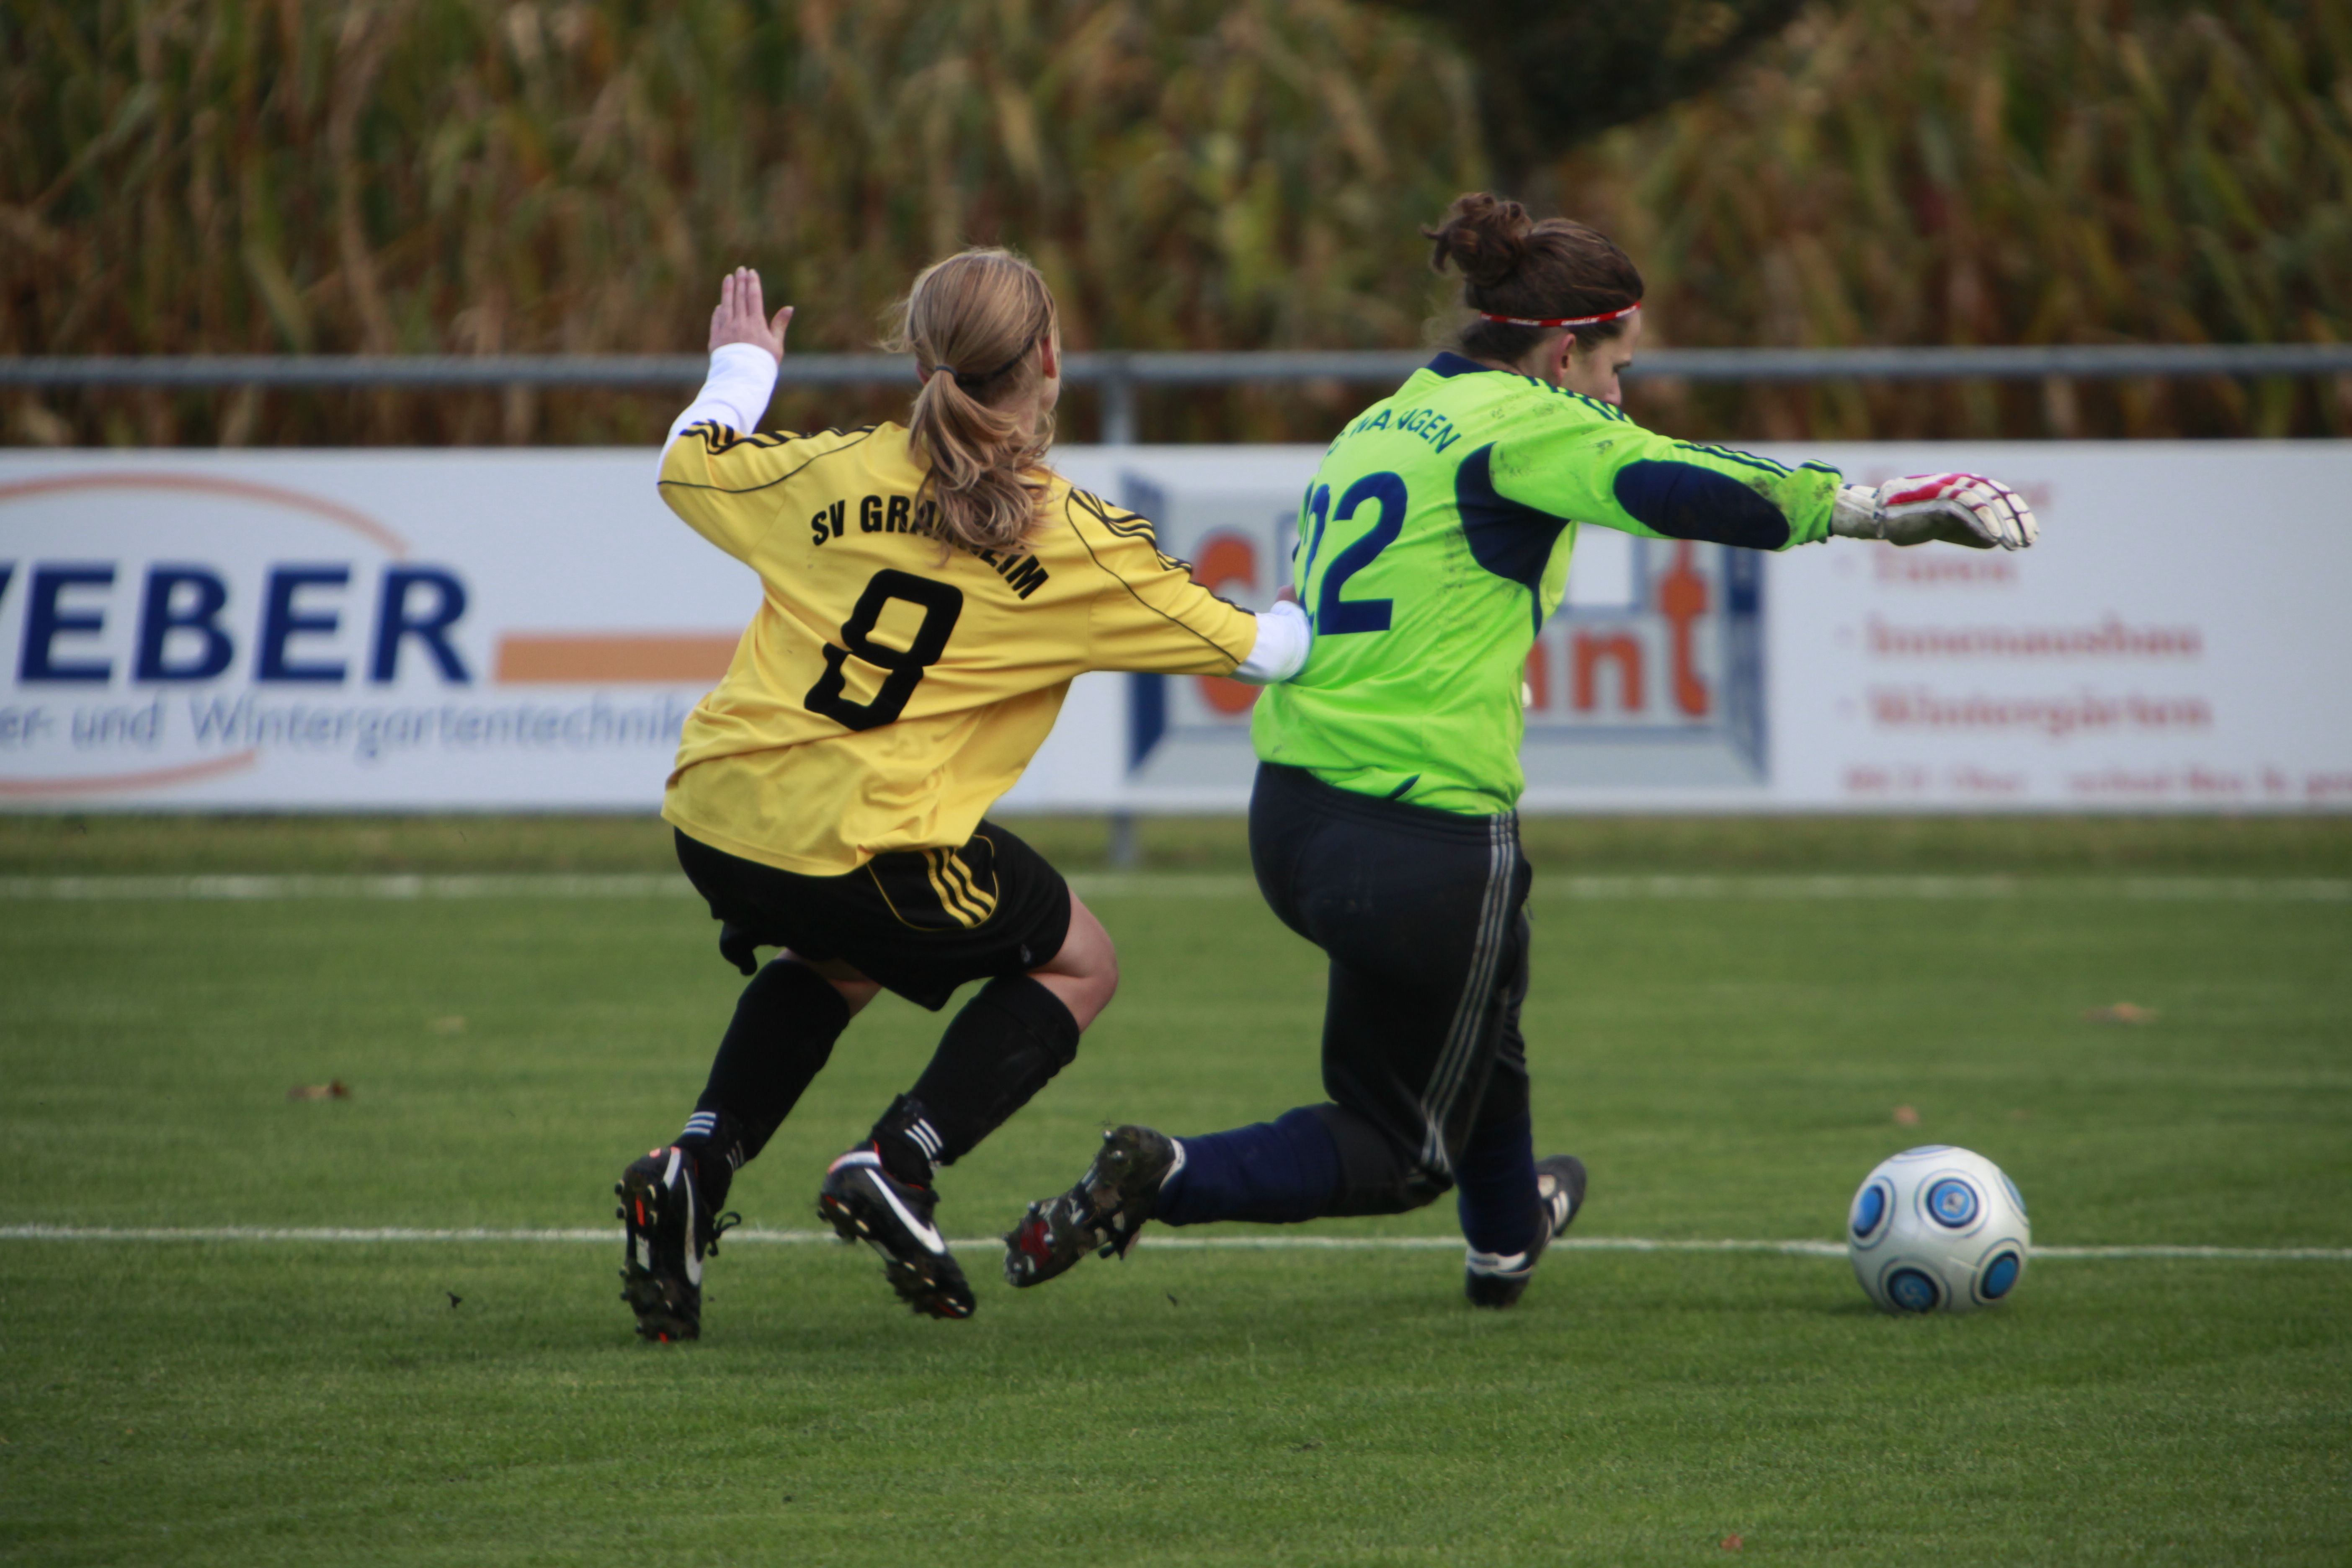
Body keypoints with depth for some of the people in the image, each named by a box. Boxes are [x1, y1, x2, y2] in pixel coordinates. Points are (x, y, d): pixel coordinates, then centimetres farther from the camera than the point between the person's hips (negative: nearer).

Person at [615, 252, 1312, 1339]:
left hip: (718, 821, 5)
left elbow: (685, 470, 21)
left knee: (839, 957, 35)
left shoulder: (836, 473, 3)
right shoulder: (1077, 545, -4)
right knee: (1076, 965, 18)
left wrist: (741, 371, 40)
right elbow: (1253, 648, 6)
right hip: (870, 845, -5)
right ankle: (896, 1167, 0)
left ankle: (695, 1169, 15)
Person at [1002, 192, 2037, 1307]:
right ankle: (1163, 1180, -12)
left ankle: (1506, 1235, 54)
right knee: (1397, 1152, 7)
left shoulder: (1379, 425, 16)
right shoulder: (1518, 422, -10)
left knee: (1477, 1011, 36)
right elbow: (1676, 485, -22)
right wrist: (1870, 507, -17)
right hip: (1422, 845, -9)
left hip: (1291, 817, 9)